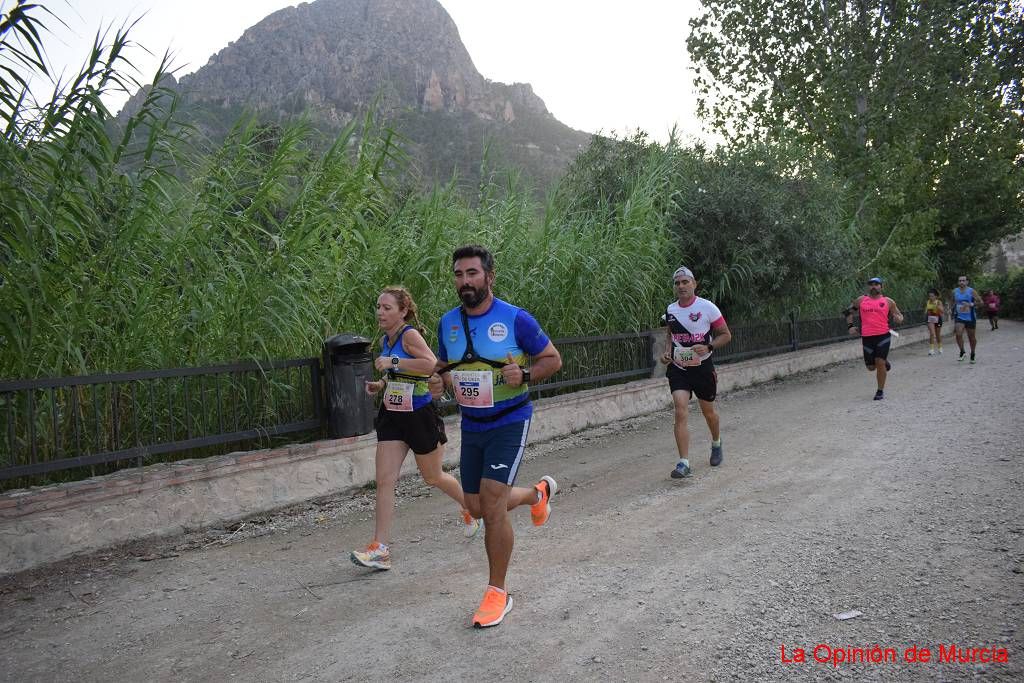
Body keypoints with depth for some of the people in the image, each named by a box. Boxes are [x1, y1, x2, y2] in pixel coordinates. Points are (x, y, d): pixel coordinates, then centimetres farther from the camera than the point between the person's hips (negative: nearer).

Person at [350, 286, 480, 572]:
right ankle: (380, 549, -1)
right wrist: (381, 385, 6)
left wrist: (394, 361, -32)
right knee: (384, 480, -3)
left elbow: (432, 364, -34)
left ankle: (471, 508, 40)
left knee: (433, 477, 11)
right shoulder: (385, 340, 8)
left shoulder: (410, 335, -17)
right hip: (392, 415, 7)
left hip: (420, 415, -7)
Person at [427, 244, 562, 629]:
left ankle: (497, 593, 5)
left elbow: (552, 359, -3)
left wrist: (524, 374, -23)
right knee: (477, 508, 13)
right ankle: (538, 493, 43)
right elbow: (444, 366, 17)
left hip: (509, 423, -6)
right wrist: (438, 383, -7)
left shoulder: (516, 319, -13)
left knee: (492, 503, -14)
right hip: (471, 425, 6)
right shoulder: (447, 323, 2)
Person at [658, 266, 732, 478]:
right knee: (680, 412, -13)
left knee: (708, 411, 16)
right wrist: (667, 352, 2)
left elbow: (726, 335, -3)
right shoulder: (671, 310, 3)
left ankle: (716, 443, 48)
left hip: (702, 366, -2)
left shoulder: (707, 307, -9)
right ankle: (684, 463, -12)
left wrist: (708, 347, -20)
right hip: (678, 367, 2)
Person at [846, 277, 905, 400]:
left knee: (880, 363, -13)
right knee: (871, 367, 8)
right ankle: (885, 362, 44)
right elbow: (849, 312, 19)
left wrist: (898, 319, -12)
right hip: (867, 337, 2)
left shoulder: (888, 301, 6)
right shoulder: (860, 300, 8)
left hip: (883, 336, -2)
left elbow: (899, 315, 13)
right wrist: (850, 326, 4)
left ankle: (880, 391, 2)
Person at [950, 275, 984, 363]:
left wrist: (971, 304, -19)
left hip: (970, 317, -1)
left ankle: (972, 355, 24)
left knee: (972, 337, 7)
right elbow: (952, 301, 22)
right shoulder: (955, 292, 4)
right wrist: (952, 307, 5)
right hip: (959, 317, 1)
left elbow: (981, 302, -4)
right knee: (958, 334, -19)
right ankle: (962, 352, -1)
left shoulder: (971, 291, -5)